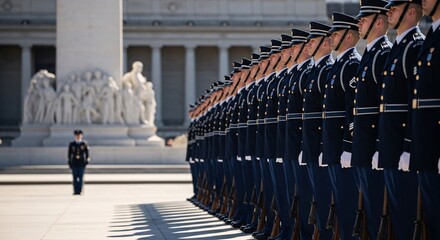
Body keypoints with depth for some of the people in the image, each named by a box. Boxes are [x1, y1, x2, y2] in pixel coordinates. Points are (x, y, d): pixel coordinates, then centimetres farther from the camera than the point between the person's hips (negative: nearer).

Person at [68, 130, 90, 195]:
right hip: (74, 163, 1)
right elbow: (69, 154, 7)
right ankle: (75, 191, 2)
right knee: (75, 178, -1)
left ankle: (79, 191, 1)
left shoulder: (84, 144, 3)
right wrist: (69, 163, 3)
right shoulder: (71, 144, 5)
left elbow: (87, 153, 5)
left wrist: (87, 161, -3)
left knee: (80, 178, -2)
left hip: (82, 163, -1)